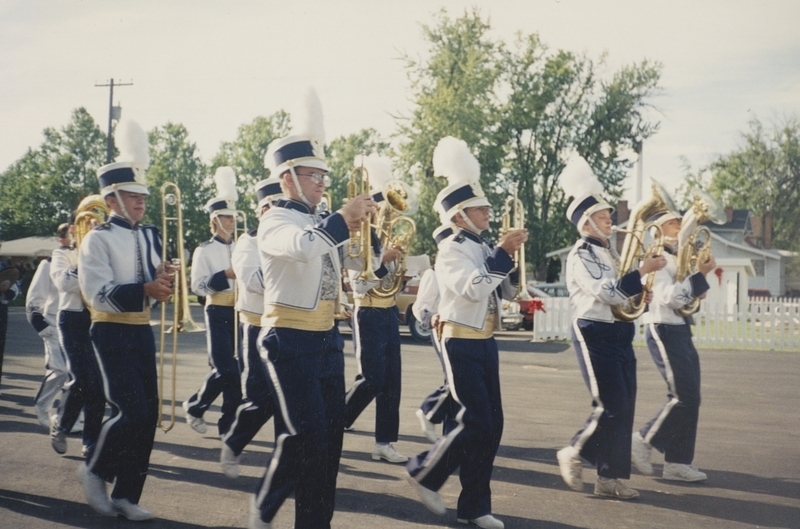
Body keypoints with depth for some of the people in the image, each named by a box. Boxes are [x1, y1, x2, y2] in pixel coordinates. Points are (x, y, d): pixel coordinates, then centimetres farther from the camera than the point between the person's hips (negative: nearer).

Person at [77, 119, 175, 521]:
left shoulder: (150, 237, 11)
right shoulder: (97, 239, -9)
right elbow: (100, 294, -18)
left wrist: (163, 280, -9)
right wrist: (146, 289, -29)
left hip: (143, 333, 7)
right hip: (112, 334, -7)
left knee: (148, 414, 3)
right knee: (131, 411, -15)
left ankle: (126, 495, 13)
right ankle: (94, 470, 11)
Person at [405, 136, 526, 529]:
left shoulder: (484, 249, 12)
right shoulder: (452, 250, -13)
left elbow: (507, 291, 14)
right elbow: (473, 289, -27)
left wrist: (511, 257, -1)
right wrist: (502, 253, -23)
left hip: (485, 344, 8)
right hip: (462, 345, -8)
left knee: (493, 425, 5)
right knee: (475, 423, -11)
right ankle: (425, 471, 11)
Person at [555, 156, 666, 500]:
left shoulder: (608, 252, 17)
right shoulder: (580, 255, -11)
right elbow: (605, 292, -23)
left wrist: (638, 297, 5)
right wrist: (643, 271, -23)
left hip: (620, 334, 9)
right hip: (595, 335, -9)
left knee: (625, 407, 6)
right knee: (611, 407, -13)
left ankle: (609, 477, 11)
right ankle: (574, 453, 8)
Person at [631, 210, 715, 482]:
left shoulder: (676, 258, 17)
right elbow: (668, 297, -22)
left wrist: (699, 279, 2)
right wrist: (699, 275, -20)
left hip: (681, 330, 9)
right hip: (664, 331, -9)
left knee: (689, 397, 6)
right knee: (684, 396, -11)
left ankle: (677, 461, 10)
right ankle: (643, 441, 3)